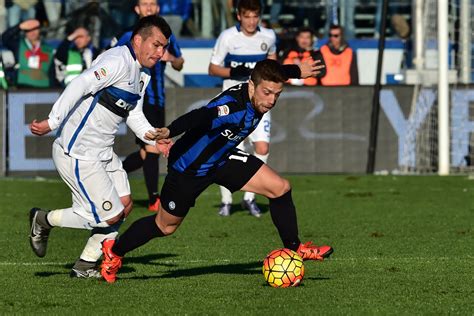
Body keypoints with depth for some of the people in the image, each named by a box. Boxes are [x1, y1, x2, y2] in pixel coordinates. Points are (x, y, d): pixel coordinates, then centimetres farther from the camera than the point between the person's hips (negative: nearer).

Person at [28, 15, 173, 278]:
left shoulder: (142, 74, 14)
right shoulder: (117, 61, -19)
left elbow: (134, 115, 20)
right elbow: (79, 86, -29)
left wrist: (152, 137, 1)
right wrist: (52, 122, -36)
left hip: (103, 153, 10)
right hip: (77, 155, -10)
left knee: (124, 205, 9)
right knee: (109, 216, -7)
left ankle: (85, 266, 19)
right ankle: (43, 221, 12)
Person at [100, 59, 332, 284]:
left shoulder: (259, 96, -13)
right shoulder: (232, 106, -39)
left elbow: (274, 74, 12)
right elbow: (200, 117, -58)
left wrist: (296, 71, 30)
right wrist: (170, 131, -76)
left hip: (223, 158, 8)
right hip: (190, 166, -8)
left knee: (280, 188, -5)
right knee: (165, 226, 11)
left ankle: (294, 249, 13)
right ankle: (114, 252, 36)